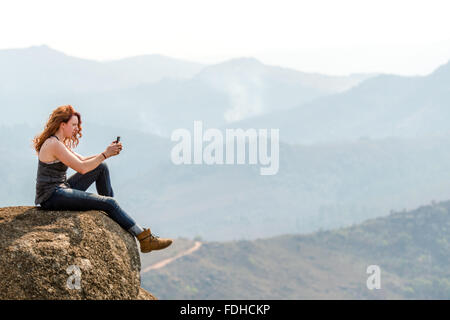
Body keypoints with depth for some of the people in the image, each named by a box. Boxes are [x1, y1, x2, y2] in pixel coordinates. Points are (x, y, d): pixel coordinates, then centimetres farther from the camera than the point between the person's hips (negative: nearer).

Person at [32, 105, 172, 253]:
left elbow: (82, 160, 16)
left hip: (61, 189, 10)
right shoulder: (54, 144, -17)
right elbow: (82, 168, -21)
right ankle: (145, 239, -9)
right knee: (109, 203, -15)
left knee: (101, 168, 11)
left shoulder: (59, 143, 14)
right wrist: (105, 154, -13)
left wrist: (108, 152, 3)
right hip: (52, 197, -10)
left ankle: (113, 216, 16)